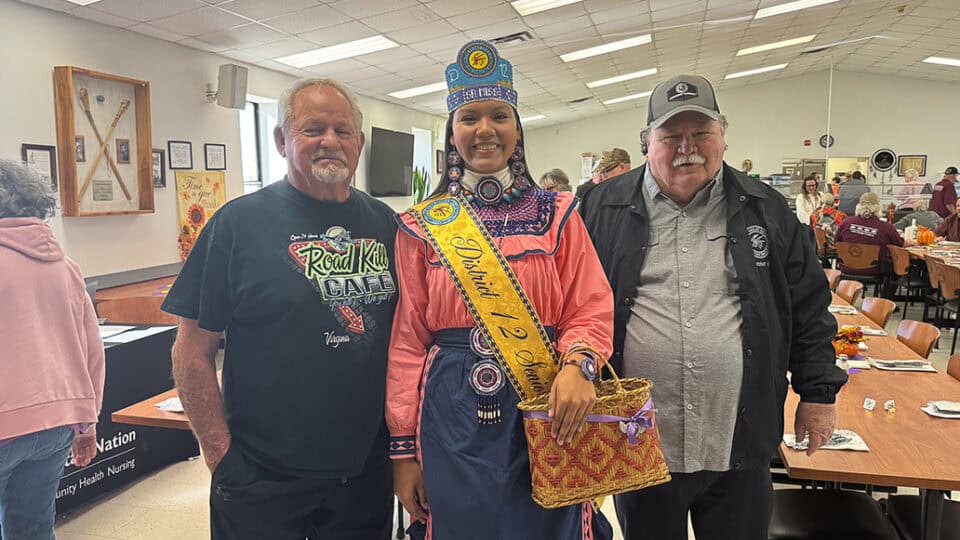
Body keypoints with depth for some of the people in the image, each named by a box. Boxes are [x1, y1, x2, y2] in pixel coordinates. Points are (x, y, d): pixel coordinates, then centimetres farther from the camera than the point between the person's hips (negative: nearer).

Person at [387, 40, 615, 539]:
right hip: (453, 417, 0)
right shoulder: (422, 227, 3)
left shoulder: (556, 214, 3)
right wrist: (404, 446, 2)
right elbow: (408, 339, 3)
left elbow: (592, 310, 1)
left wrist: (576, 365, -21)